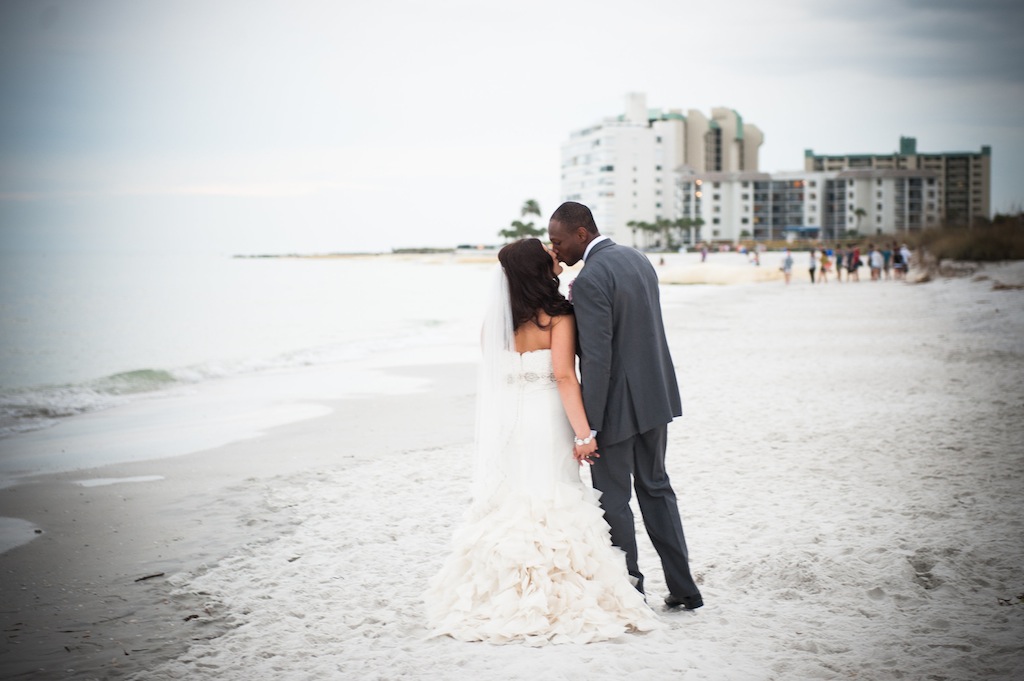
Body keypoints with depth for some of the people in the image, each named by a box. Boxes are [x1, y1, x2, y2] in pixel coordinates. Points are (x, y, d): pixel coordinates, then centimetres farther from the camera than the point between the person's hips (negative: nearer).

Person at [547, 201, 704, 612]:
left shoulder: (590, 280, -21)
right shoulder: (637, 259, 7)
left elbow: (596, 359, -23)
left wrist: (588, 426, -19)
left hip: (618, 405, -9)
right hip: (655, 395, 9)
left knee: (612, 501, 5)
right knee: (655, 488, 18)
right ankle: (683, 589, 22)